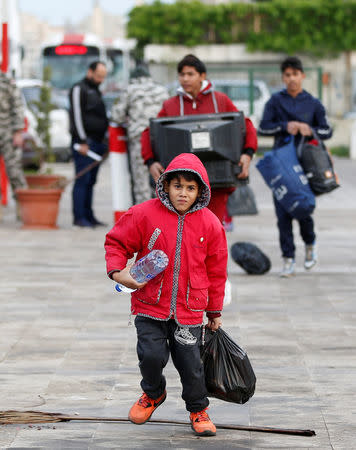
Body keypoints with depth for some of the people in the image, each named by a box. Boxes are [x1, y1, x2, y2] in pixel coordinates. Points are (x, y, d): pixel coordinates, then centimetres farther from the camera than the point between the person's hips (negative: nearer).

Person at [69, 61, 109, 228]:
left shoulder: (95, 91, 22)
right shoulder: (79, 89, -5)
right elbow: (77, 116, -13)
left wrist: (103, 142, 20)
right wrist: (82, 142, -18)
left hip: (96, 143, 9)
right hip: (84, 142, -9)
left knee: (90, 181, 8)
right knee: (82, 180, -10)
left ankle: (88, 215, 11)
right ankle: (79, 217, -10)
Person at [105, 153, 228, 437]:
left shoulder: (210, 224, 1)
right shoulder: (144, 214, -5)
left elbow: (215, 271, 9)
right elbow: (117, 242, 6)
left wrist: (215, 312, 14)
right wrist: (117, 271, -12)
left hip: (189, 309, 1)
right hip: (150, 305, -1)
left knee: (190, 362, 2)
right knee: (151, 355, -10)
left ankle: (198, 410, 27)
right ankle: (153, 393, 24)